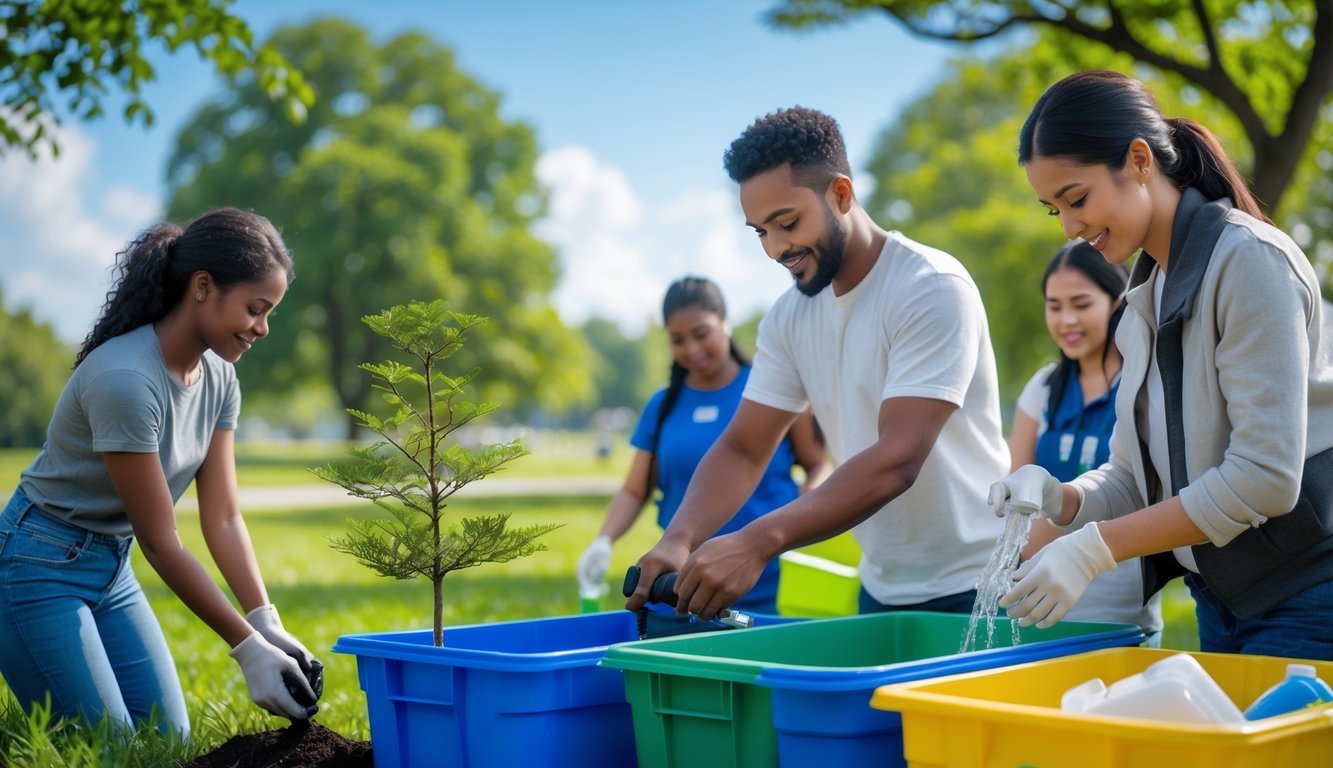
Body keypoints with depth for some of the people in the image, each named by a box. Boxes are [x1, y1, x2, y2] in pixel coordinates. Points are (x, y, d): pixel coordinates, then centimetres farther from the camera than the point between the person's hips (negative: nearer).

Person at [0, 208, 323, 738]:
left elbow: (223, 519, -3)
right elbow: (159, 541, -24)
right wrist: (249, 650, -22)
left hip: (112, 566, 8)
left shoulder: (218, 378, -2)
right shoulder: (124, 379, -28)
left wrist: (269, 628, -15)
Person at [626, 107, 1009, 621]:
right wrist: (679, 540, -19)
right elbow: (742, 448, 2)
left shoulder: (934, 289, -18)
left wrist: (758, 541, -36)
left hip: (971, 593, -6)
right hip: (881, 592, 6)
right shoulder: (790, 318, 3)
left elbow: (897, 461, -27)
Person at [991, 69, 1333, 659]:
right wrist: (1064, 501, -12)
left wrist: (1094, 549, -22)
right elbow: (1135, 474, 10)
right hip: (1220, 599, 8)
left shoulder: (1248, 260, -16)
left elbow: (1265, 475, -22)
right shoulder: (1147, 293, 11)